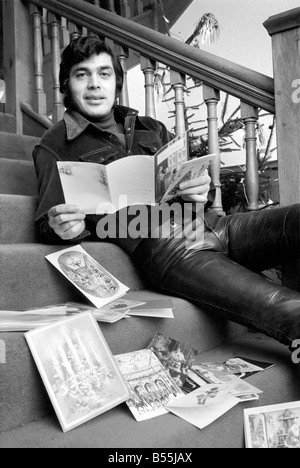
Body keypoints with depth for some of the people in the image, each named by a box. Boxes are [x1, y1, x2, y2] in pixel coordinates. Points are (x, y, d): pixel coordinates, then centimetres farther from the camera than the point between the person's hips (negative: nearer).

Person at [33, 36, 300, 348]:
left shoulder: (151, 129, 25)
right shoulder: (55, 146, 13)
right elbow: (46, 222, 9)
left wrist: (198, 191, -2)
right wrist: (61, 227, -16)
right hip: (156, 243, -5)